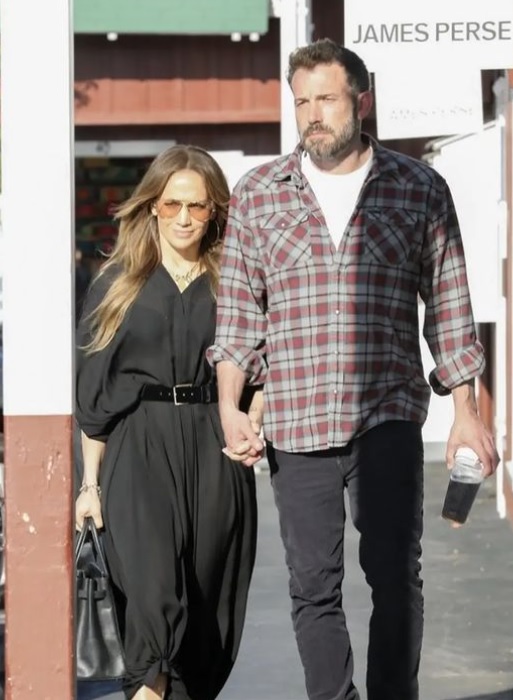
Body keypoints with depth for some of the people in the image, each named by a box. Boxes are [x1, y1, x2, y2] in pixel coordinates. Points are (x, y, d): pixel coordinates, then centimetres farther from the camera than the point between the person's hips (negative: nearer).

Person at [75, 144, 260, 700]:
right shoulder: (117, 284, 10)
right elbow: (93, 389, 10)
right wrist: (90, 483, 5)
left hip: (214, 450, 2)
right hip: (138, 448, -2)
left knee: (207, 593, 1)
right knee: (153, 581, -21)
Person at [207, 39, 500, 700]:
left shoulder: (420, 188, 5)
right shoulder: (257, 194, 7)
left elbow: (448, 303, 9)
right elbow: (238, 308, 9)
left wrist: (465, 408, 6)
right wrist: (229, 405, -1)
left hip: (389, 415, -1)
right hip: (295, 421, 1)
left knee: (394, 572, -9)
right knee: (313, 585, 4)